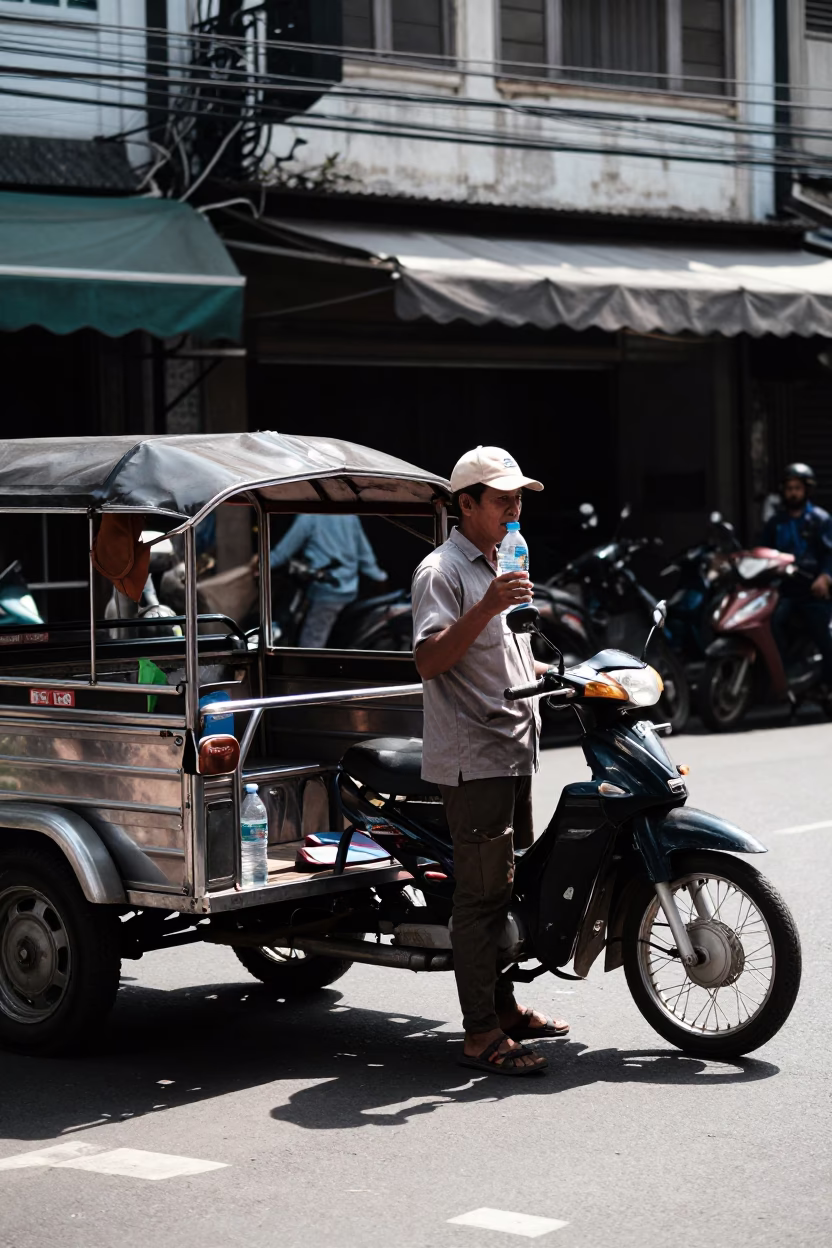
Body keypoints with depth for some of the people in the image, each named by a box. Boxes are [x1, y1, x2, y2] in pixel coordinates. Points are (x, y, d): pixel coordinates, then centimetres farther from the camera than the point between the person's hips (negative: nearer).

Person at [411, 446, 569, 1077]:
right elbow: (428, 661, -22)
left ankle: (504, 1006, 26)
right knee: (483, 890, -9)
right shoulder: (442, 570, -10)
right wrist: (488, 606, -30)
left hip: (514, 752, 9)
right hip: (471, 757, -9)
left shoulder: (502, 565, 20)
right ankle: (481, 1033, -6)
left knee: (505, 882, 16)